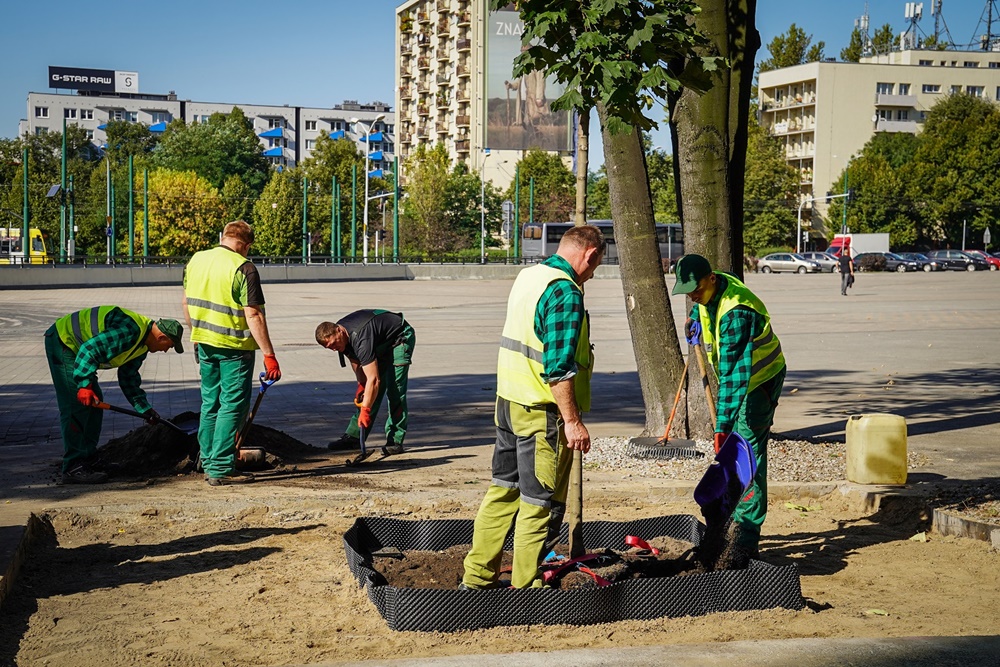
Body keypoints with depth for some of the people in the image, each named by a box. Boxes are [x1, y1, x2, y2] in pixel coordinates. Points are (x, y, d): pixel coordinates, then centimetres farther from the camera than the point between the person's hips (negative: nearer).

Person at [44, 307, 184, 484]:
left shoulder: (141, 345, 6)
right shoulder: (129, 331, -28)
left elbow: (129, 379, 16)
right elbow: (90, 349, -32)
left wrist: (145, 409, 11)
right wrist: (85, 385, -33)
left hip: (74, 348, 11)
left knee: (95, 403, 12)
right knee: (76, 407, -15)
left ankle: (88, 461, 20)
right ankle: (73, 468, -16)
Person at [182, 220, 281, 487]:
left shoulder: (196, 260, 4)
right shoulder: (243, 268, -16)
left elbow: (187, 303, 14)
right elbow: (253, 316, -20)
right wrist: (269, 355, -18)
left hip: (205, 344, 7)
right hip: (235, 346, -7)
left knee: (210, 403, 18)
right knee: (233, 406, 0)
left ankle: (208, 461, 24)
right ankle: (221, 468, -1)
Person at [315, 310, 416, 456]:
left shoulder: (360, 339, -39)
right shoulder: (342, 335, -12)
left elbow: (373, 379, -40)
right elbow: (356, 361, 8)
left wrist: (365, 410, -38)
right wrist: (361, 384, -2)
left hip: (401, 338, -9)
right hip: (381, 344, 9)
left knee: (394, 389, -18)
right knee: (369, 392, 6)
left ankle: (395, 441, -15)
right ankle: (353, 436, 8)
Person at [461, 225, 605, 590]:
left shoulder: (527, 276, 10)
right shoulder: (565, 293, -19)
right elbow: (558, 367, -23)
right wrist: (572, 421, -20)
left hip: (508, 401, 9)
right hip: (544, 411, -9)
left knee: (503, 490, 18)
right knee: (541, 504, 2)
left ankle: (477, 576, 25)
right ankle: (526, 588, 9)